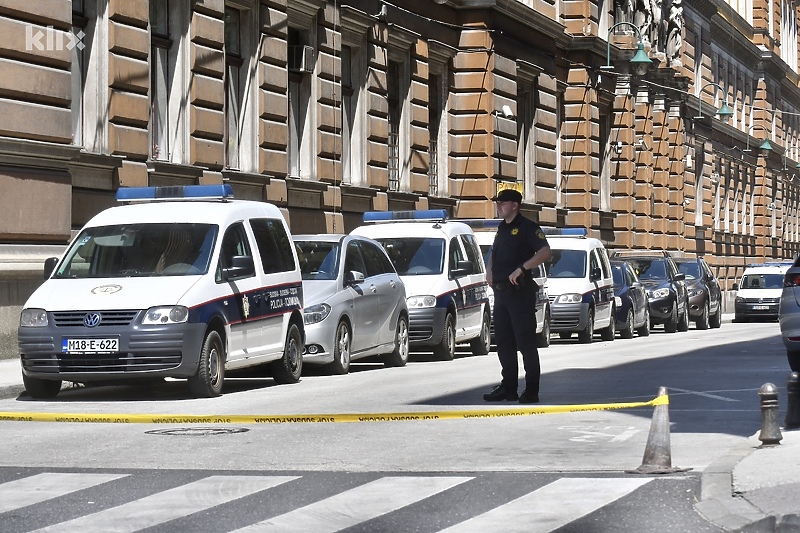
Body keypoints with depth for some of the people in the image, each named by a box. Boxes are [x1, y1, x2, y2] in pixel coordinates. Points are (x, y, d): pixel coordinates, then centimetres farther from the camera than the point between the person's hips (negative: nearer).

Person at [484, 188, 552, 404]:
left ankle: (531, 391, -4)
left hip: (520, 292, -9)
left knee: (526, 343, -7)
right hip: (501, 291, 9)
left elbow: (545, 252, -19)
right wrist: (490, 269, 12)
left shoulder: (527, 227, -8)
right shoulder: (502, 228, 18)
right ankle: (508, 388, 17)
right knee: (504, 343, 11)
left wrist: (521, 269, -25)